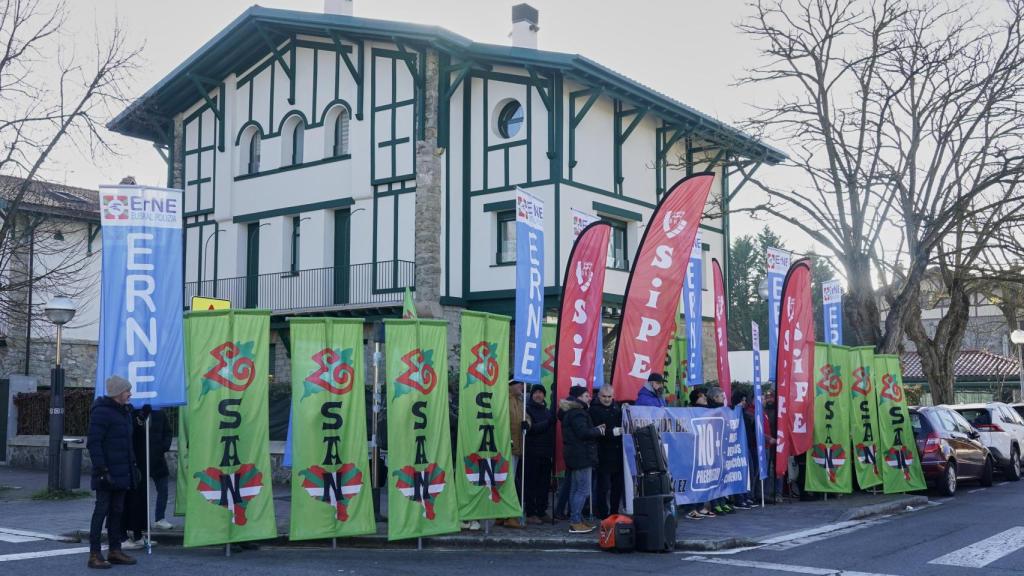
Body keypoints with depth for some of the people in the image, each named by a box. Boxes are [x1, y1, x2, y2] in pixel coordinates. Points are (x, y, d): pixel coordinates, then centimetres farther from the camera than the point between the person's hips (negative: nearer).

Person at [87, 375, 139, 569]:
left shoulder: (124, 411, 15)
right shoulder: (101, 412, -13)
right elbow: (94, 443, -18)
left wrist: (132, 465, 17)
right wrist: (101, 470, -23)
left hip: (121, 472, 9)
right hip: (107, 473, -9)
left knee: (116, 511, 13)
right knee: (102, 510, -5)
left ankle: (115, 551, 20)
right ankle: (94, 555, -1)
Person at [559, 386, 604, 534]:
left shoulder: (571, 412, 18)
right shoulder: (577, 413, -15)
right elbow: (583, 432, -24)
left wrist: (595, 430, 7)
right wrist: (598, 431, -9)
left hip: (575, 455, 11)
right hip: (582, 456, -11)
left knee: (575, 489, 14)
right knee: (583, 489, -10)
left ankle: (576, 520, 20)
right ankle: (575, 522, -10)